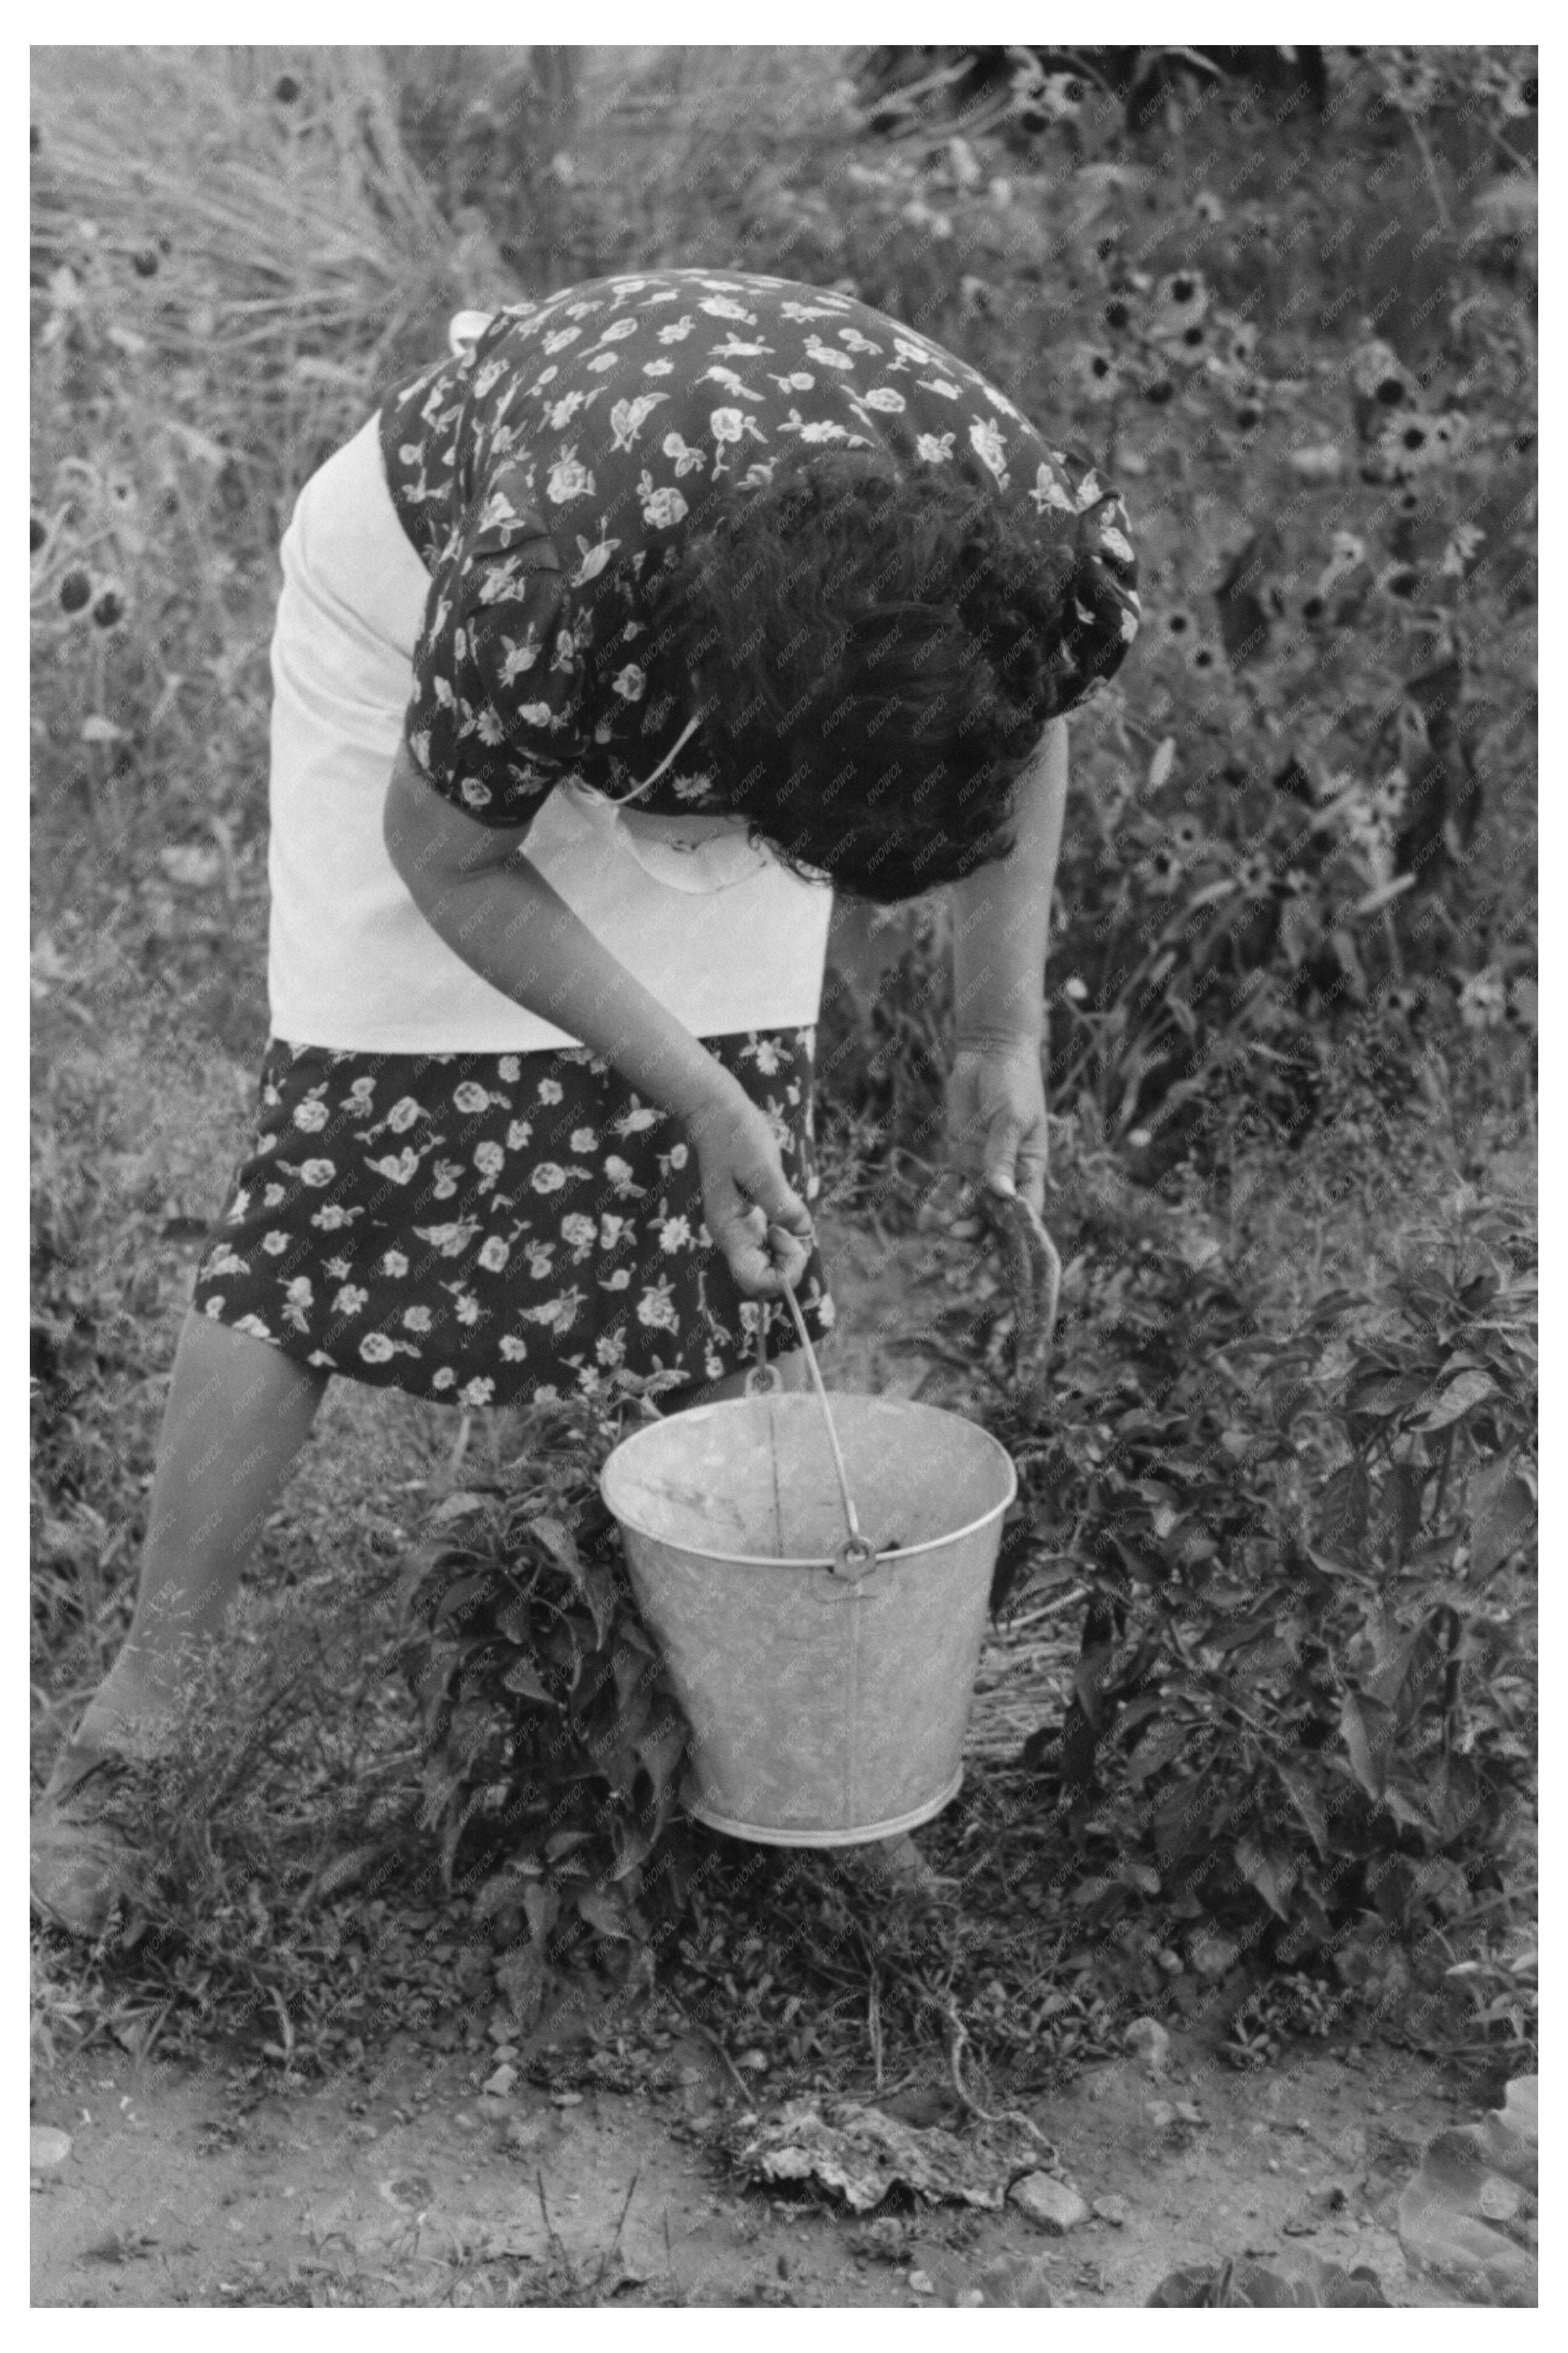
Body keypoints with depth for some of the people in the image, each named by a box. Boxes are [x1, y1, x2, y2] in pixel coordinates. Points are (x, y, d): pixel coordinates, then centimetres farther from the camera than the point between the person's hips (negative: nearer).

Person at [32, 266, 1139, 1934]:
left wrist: (1003, 1031, -6)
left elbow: (1020, 731, -6)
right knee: (351, 1163, -10)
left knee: (741, 1208, -2)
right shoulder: (542, 581, -45)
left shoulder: (1061, 551, -33)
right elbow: (451, 861, -23)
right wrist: (691, 1088, -24)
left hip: (721, 642, 4)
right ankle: (138, 1708, 0)